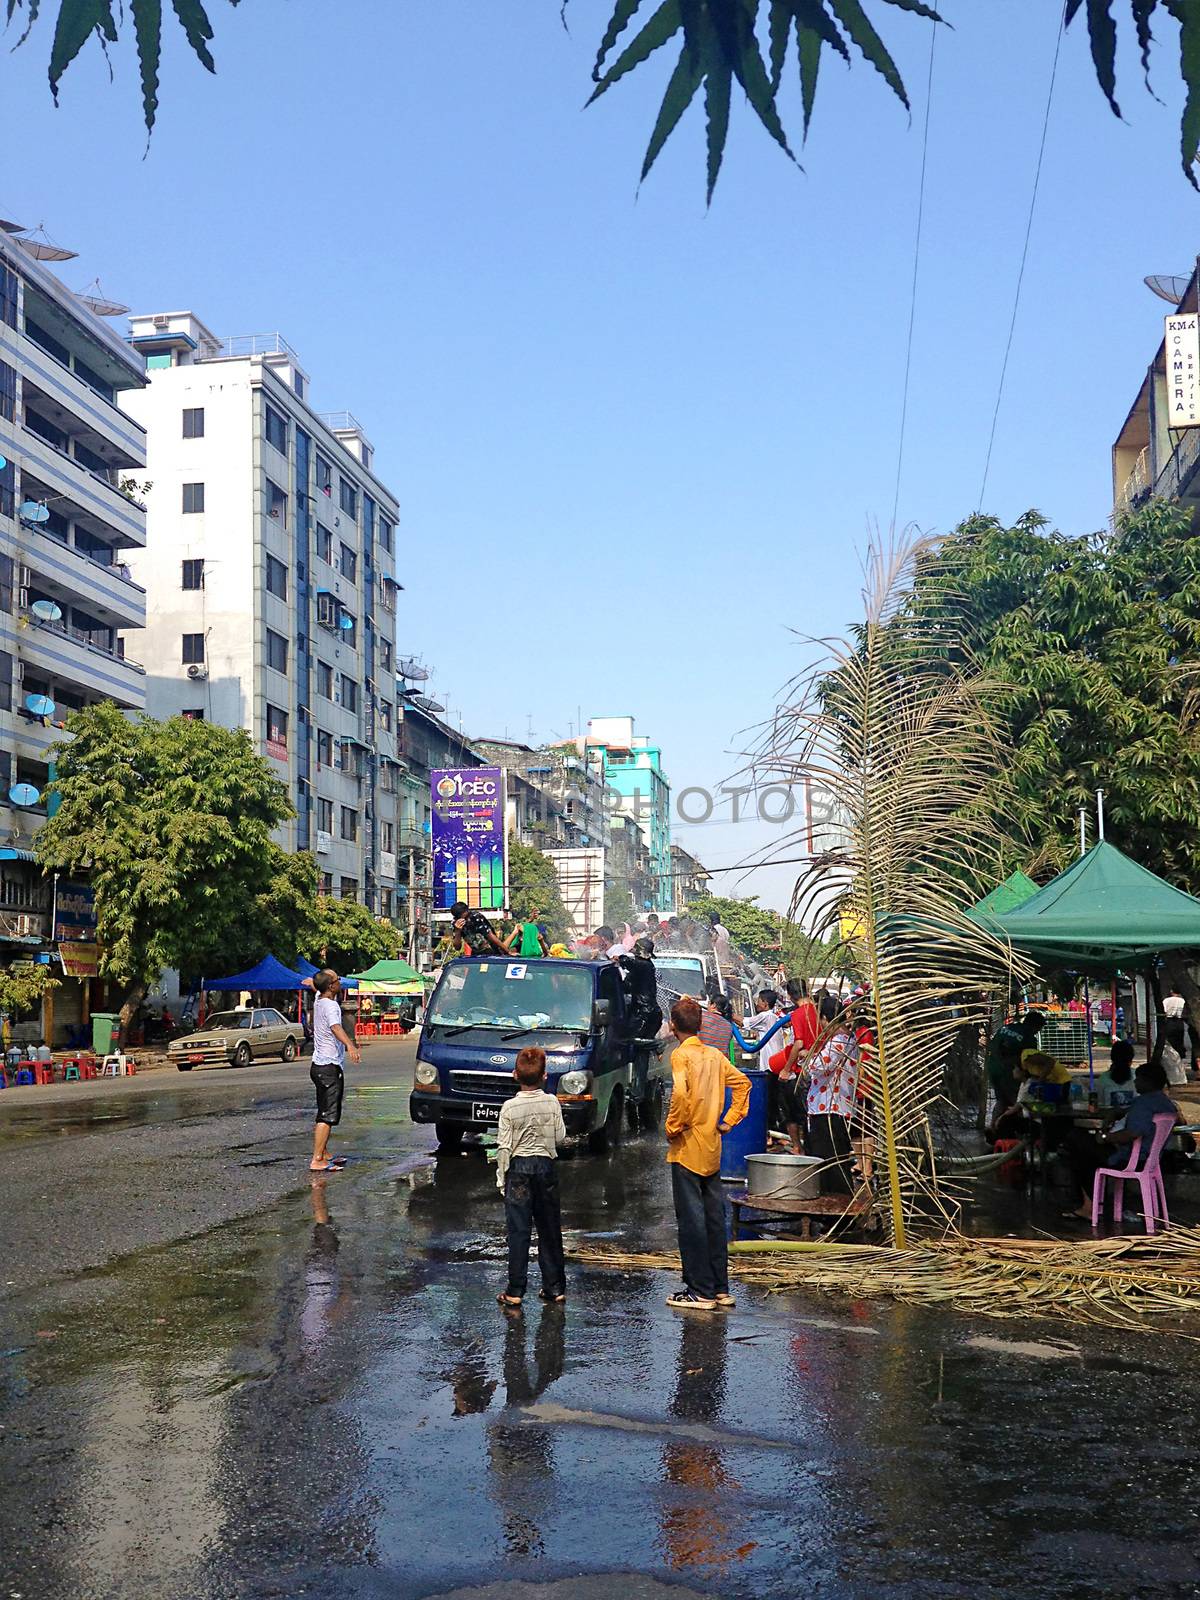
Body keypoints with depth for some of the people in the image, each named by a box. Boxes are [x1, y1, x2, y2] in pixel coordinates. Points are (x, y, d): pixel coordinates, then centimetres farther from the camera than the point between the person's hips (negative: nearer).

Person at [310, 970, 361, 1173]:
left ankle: (324, 1154, 24)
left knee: (325, 1113, 18)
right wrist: (350, 1045, -56)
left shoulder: (319, 999, 8)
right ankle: (317, 1161, -15)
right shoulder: (330, 1006, -19)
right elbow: (336, 1027, -39)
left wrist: (315, 982, 58)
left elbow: (317, 988, 34)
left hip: (320, 1065, 10)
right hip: (329, 1067, -10)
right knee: (328, 1116, -12)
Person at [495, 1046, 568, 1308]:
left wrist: (501, 1176, 2)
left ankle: (515, 1291, 2)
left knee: (518, 1230, 1)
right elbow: (561, 1138, 0)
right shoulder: (552, 1103, -5)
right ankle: (555, 1288, 15)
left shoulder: (509, 1107, -10)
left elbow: (504, 1146, -8)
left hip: (518, 1168, -2)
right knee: (550, 1229, 10)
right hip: (545, 1164, 2)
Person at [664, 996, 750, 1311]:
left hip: (687, 1148, -7)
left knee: (691, 1218, -2)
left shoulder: (681, 1055, -12)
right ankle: (721, 1289, 17)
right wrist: (729, 1121, 13)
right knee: (714, 1217, 12)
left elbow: (680, 1094, -26)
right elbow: (742, 1083, 14)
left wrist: (672, 1128, -14)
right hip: (713, 1148, 7)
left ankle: (700, 1292, 0)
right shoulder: (715, 1054, 9)